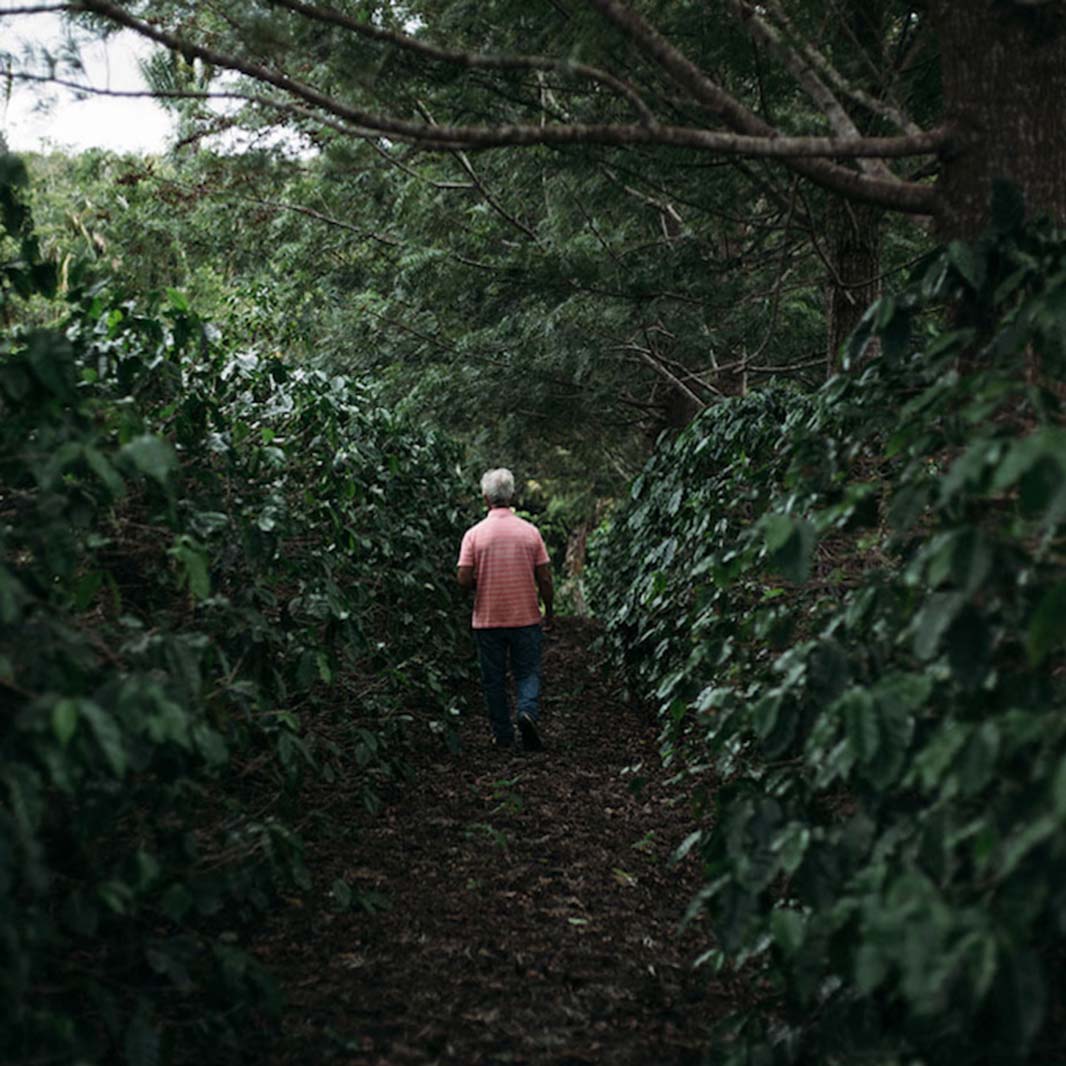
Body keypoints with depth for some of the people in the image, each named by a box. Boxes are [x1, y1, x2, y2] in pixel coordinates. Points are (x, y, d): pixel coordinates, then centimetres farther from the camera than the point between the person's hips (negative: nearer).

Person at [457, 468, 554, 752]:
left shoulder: (474, 534, -7)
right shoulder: (530, 531, -4)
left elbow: (464, 579, -10)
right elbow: (544, 578, -2)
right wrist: (549, 610, 11)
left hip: (488, 620, 0)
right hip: (526, 618, 0)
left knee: (493, 679, 10)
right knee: (528, 672, 9)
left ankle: (503, 735, 15)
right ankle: (528, 711, -17)